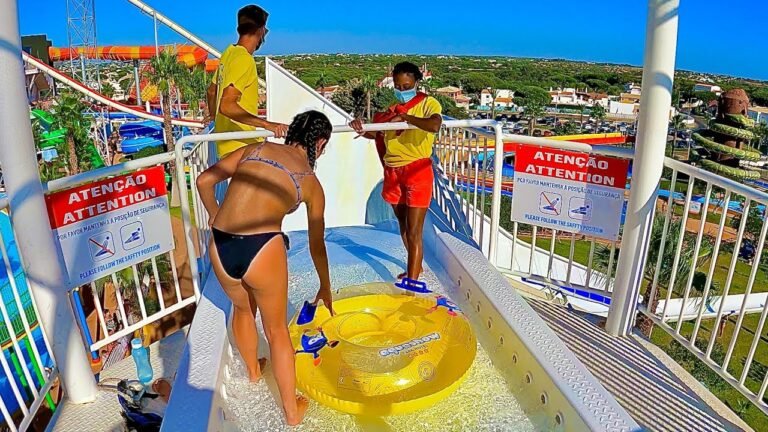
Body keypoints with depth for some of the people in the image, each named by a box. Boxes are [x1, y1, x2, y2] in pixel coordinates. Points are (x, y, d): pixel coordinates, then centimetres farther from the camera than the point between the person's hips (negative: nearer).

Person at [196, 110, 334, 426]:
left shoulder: (256, 149, 14)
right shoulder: (311, 182, 8)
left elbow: (204, 181, 11)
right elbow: (316, 245, 16)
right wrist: (325, 288, 30)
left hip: (220, 247, 4)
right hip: (262, 249, -3)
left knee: (242, 309, 33)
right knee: (277, 330, 20)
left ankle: (253, 371, 60)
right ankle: (292, 411, 37)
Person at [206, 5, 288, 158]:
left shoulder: (229, 52, 9)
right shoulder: (244, 59, -19)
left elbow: (211, 91, 22)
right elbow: (227, 105, -29)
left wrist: (214, 117, 38)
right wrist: (266, 124, -33)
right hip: (239, 147, -10)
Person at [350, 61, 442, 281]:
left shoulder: (428, 103, -5)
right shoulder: (389, 105, 11)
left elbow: (434, 125, -27)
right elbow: (376, 133, 4)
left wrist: (404, 116, -24)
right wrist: (361, 128, -17)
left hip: (417, 171, -6)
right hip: (392, 172, 6)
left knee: (414, 231, -7)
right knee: (403, 224, 19)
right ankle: (415, 267, 40)